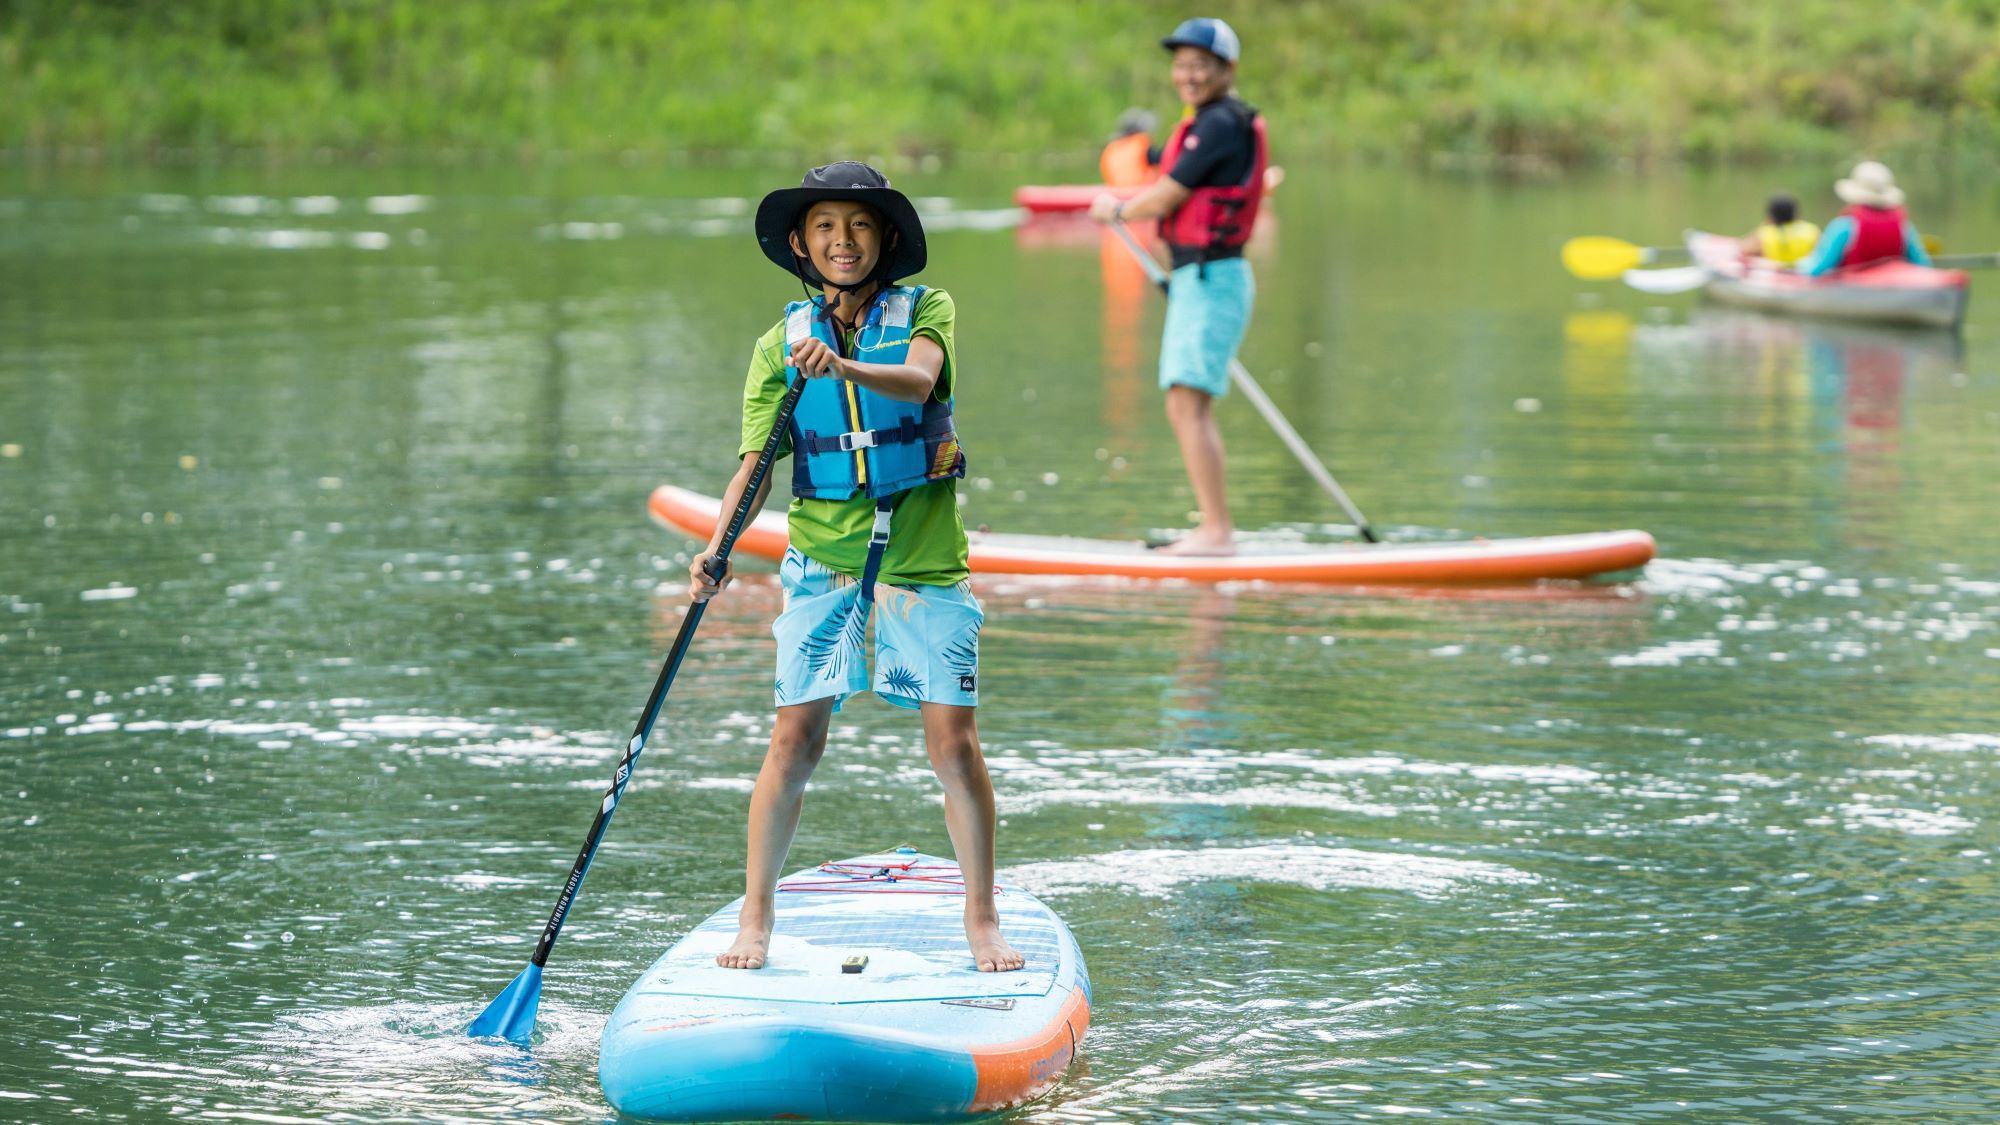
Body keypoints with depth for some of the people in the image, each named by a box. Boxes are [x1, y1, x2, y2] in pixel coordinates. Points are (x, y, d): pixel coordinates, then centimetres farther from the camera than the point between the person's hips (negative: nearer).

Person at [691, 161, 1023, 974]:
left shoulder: (924, 311, -1)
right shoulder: (783, 343, 3)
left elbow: (918, 382, -23)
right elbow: (755, 463, -3)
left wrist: (843, 368, -43)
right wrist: (718, 546, -21)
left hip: (924, 555, -1)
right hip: (824, 557, 1)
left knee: (953, 740, -5)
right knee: (795, 739, -5)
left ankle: (982, 919, 8)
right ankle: (755, 914, 9)